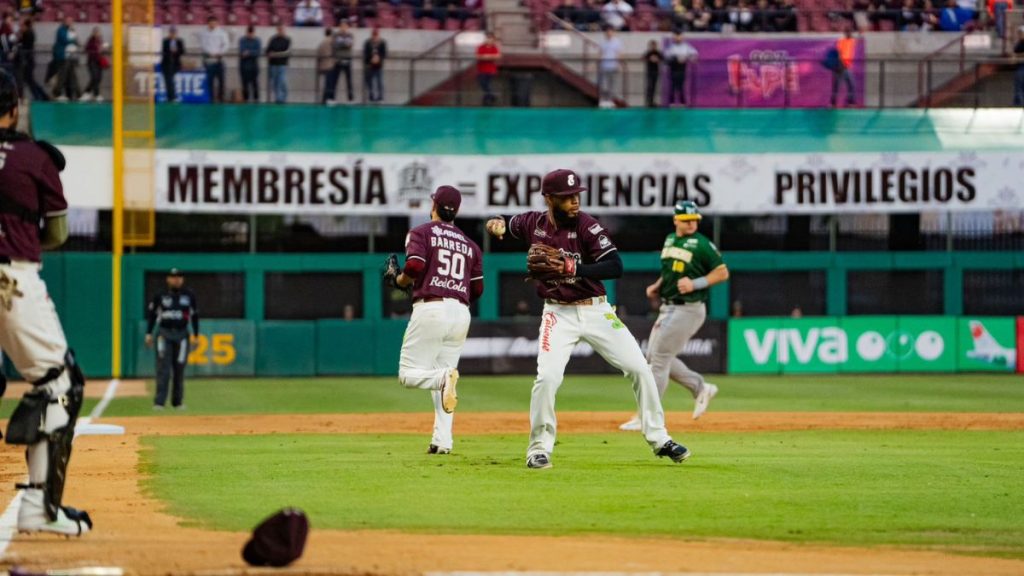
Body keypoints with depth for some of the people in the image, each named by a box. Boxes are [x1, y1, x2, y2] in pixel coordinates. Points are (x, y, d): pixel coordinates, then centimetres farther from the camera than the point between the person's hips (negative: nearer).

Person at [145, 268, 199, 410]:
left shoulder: (189, 296, 6)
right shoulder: (160, 296, 2)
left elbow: (195, 316, 12)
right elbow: (151, 314, 7)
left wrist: (196, 335, 10)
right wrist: (149, 333, 1)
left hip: (181, 334, 2)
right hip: (164, 333, -2)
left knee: (179, 369, 4)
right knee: (163, 368, -10)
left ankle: (177, 401, 14)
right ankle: (159, 402, -13)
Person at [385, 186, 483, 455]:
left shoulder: (421, 233, 3)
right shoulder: (470, 244, 17)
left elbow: (414, 266, -14)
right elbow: (477, 289, 14)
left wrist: (398, 280, 6)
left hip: (430, 309, -5)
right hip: (461, 312, 5)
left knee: (408, 373, 0)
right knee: (441, 382, 13)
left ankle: (445, 377, -31)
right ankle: (442, 440, -1)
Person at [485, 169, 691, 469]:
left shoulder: (587, 226, -13)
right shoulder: (533, 223, -3)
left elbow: (615, 266, -21)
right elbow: (508, 226, 19)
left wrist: (572, 268, -31)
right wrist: (498, 222, -6)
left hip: (596, 310, 0)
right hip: (558, 314, 0)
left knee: (640, 368, -3)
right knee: (547, 377, -18)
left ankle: (659, 439, 14)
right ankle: (539, 448, -1)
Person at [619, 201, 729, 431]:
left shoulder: (702, 244, -11)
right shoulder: (669, 240, 11)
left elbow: (722, 272, -10)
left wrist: (695, 284, -21)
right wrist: (657, 286, 8)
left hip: (689, 309, -9)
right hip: (667, 307, 9)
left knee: (660, 358, -9)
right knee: (654, 356, 11)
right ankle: (700, 388, 23)